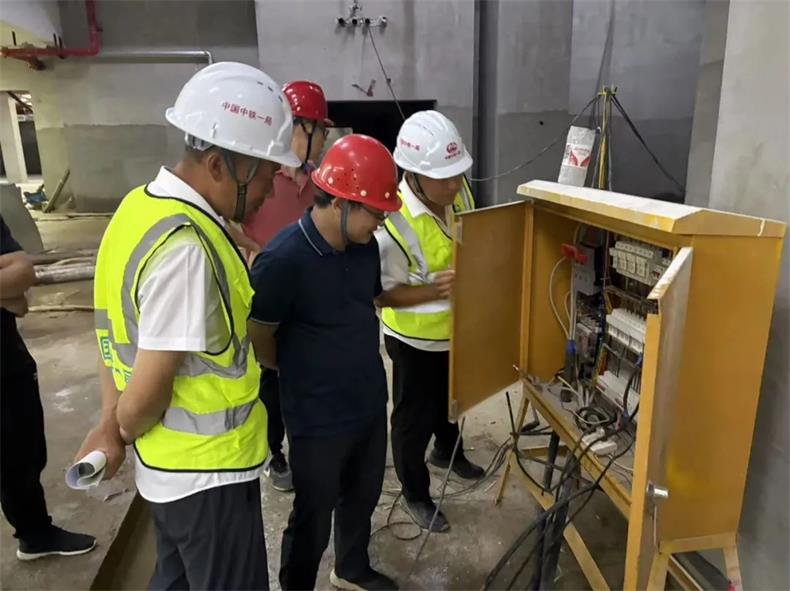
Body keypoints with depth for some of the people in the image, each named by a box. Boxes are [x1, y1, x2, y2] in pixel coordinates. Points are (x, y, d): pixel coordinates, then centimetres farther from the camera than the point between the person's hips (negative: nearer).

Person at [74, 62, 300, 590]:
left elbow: (121, 327, 4)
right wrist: (123, 430, -4)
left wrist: (111, 425, 3)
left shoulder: (145, 206, 1)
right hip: (207, 471, -9)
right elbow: (148, 391, -25)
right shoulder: (186, 247, -30)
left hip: (173, 464, 9)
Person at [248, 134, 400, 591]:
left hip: (370, 403, 7)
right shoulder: (284, 259, -26)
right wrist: (302, 374, 2)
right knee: (313, 518, 13)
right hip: (318, 416, -7)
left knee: (363, 496, 26)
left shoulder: (366, 246, -4)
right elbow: (258, 340, -15)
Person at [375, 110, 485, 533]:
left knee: (452, 399, 29)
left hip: (457, 328, 7)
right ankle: (414, 494, 35)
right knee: (415, 416, 12)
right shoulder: (393, 223, -31)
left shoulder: (460, 193, -11)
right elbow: (383, 294, -23)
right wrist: (435, 289, -36)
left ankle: (447, 451, 58)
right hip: (415, 337, -6)